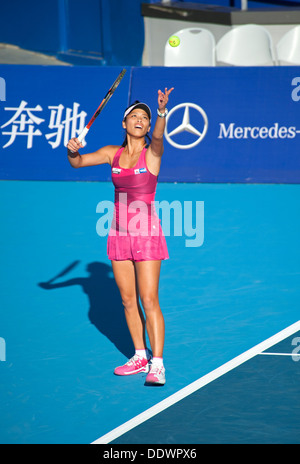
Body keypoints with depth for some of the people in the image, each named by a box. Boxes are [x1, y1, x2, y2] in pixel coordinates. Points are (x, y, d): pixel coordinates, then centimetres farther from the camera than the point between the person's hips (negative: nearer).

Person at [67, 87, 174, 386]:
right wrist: (73, 150, -13)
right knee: (128, 300, 11)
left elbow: (158, 136, -27)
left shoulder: (152, 153, -6)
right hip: (119, 234, 5)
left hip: (147, 234, -5)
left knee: (149, 300, -10)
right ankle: (140, 357, 22)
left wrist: (162, 111, -47)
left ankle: (157, 364, -10)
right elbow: (77, 162, 10)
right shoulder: (113, 154, 7)